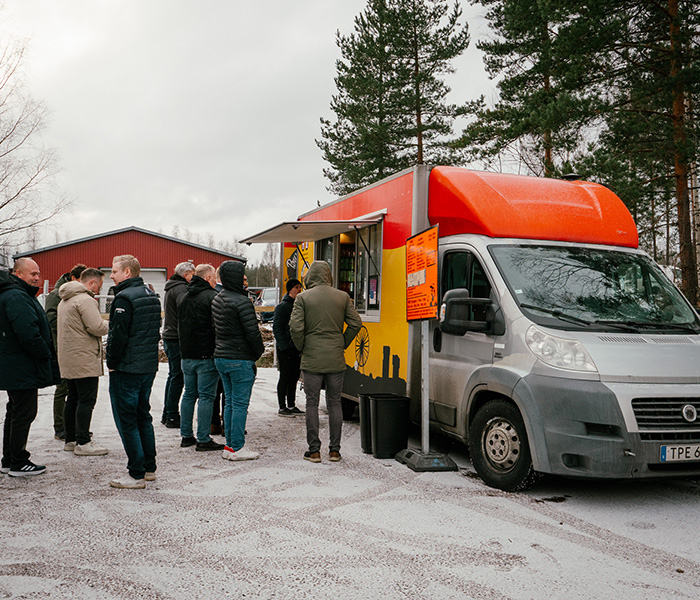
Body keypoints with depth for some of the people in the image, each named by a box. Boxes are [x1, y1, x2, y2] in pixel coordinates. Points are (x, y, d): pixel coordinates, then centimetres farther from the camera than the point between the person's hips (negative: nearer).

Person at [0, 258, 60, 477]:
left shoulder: (21, 295, 17)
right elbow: (28, 334, -27)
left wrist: (46, 355, 13)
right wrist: (47, 355, -14)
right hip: (23, 369, -11)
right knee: (23, 414, -3)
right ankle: (18, 464, 6)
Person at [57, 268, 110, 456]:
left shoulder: (65, 300, 18)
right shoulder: (85, 300, -15)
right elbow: (97, 327, -21)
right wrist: (111, 325, -1)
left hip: (68, 359, 10)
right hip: (84, 359, -10)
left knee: (73, 398, 15)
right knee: (86, 400, -7)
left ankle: (70, 440, 21)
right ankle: (83, 442, -6)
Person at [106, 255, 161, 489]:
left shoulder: (124, 298, -17)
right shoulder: (151, 296, 12)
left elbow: (118, 335, -20)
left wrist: (111, 363, -8)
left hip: (126, 369, -9)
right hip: (149, 366, 9)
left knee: (126, 420, -2)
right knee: (143, 416, 17)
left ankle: (136, 474, 1)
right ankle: (149, 467, 23)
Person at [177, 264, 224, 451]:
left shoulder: (182, 298, 13)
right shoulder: (212, 296, -11)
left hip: (187, 355, 7)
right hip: (206, 355, -7)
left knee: (189, 394, 15)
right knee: (206, 396, -3)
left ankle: (186, 435, 19)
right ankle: (203, 439, -1)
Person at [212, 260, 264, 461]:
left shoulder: (217, 300, 10)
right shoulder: (241, 301, -17)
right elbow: (252, 332, -18)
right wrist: (259, 351, -1)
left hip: (220, 356, 9)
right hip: (240, 359, -9)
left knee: (230, 402, 15)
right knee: (240, 404, -1)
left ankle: (230, 445, 20)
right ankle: (237, 448, 5)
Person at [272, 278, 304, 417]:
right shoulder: (282, 307, -7)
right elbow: (277, 328, -11)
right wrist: (284, 347, -17)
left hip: (297, 348, 7)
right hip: (285, 349, -7)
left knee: (294, 378, 11)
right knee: (285, 378, -2)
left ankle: (291, 406, 20)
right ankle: (282, 408, 5)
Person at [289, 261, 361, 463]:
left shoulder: (303, 298, -4)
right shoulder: (343, 297, 3)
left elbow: (295, 327, -11)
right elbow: (356, 323, 1)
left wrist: (302, 348, 4)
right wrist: (343, 344, 11)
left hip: (312, 360, -2)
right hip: (336, 360, 2)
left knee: (312, 403, 5)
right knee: (334, 403, 10)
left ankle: (314, 451, 8)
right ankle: (334, 450, 12)